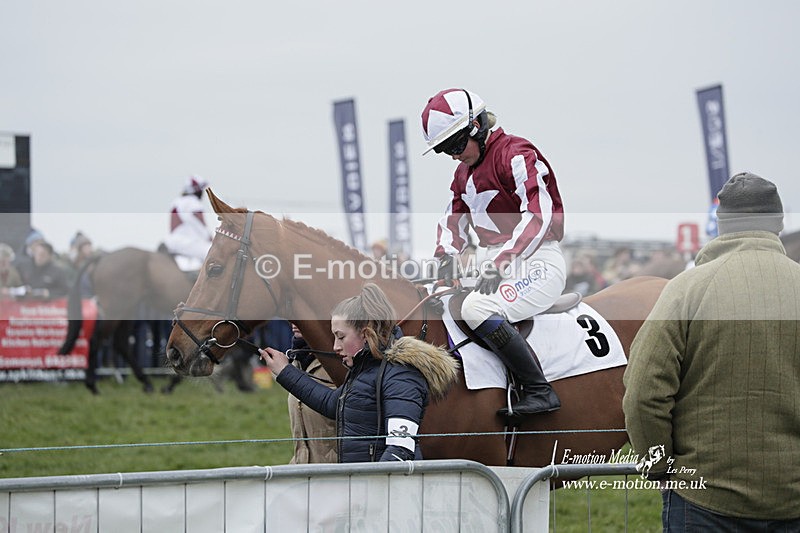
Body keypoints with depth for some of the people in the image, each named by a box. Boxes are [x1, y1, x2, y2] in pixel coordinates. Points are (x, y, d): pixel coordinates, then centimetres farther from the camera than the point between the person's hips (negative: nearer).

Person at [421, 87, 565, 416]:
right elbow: (455, 216, 22)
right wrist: (446, 254, -1)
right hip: (499, 266, 10)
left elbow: (539, 214, -22)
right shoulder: (465, 170, 17)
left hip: (537, 263, -10)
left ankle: (539, 391, -25)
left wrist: (501, 262, -31)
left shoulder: (515, 155, -12)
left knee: (477, 310, -31)